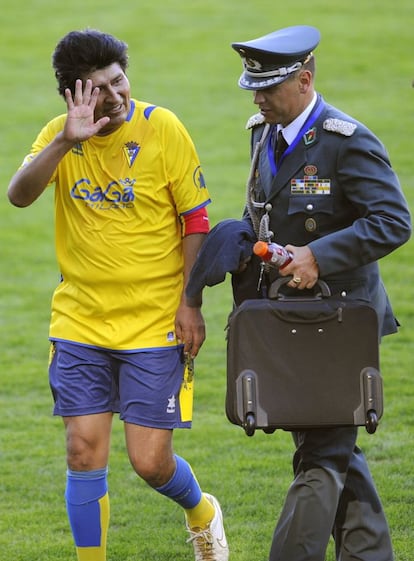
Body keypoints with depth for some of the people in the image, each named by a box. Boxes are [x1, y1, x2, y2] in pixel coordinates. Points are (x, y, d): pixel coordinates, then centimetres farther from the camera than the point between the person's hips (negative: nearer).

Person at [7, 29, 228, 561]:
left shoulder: (162, 128, -9)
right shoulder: (59, 135, -2)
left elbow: (196, 220, -3)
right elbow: (19, 194, -20)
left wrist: (190, 303, -7)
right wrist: (66, 141, -34)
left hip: (154, 325, -2)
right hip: (80, 323, 3)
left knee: (150, 461, -1)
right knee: (84, 453, -1)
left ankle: (201, 513, 31)